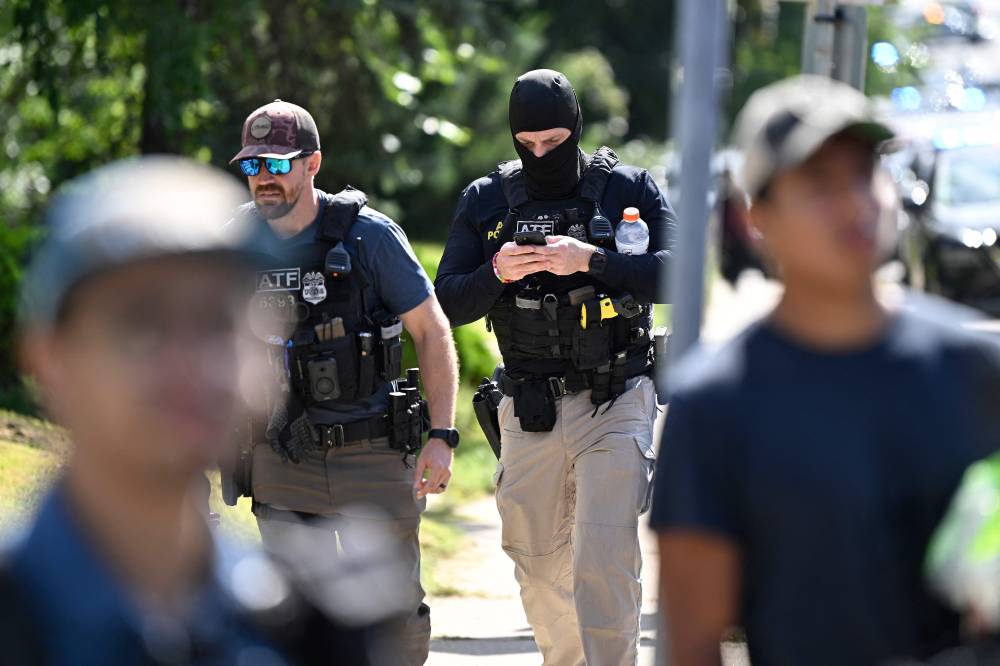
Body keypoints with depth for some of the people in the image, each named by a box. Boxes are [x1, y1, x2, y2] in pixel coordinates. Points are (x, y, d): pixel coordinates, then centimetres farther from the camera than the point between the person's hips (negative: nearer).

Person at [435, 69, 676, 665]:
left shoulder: (628, 189, -1)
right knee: (540, 565, 12)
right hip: (531, 410, 3)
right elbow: (450, 304, 3)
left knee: (606, 558, -15)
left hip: (616, 404, -3)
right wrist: (497, 273, -17)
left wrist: (592, 261, -25)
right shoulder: (486, 202, 6)